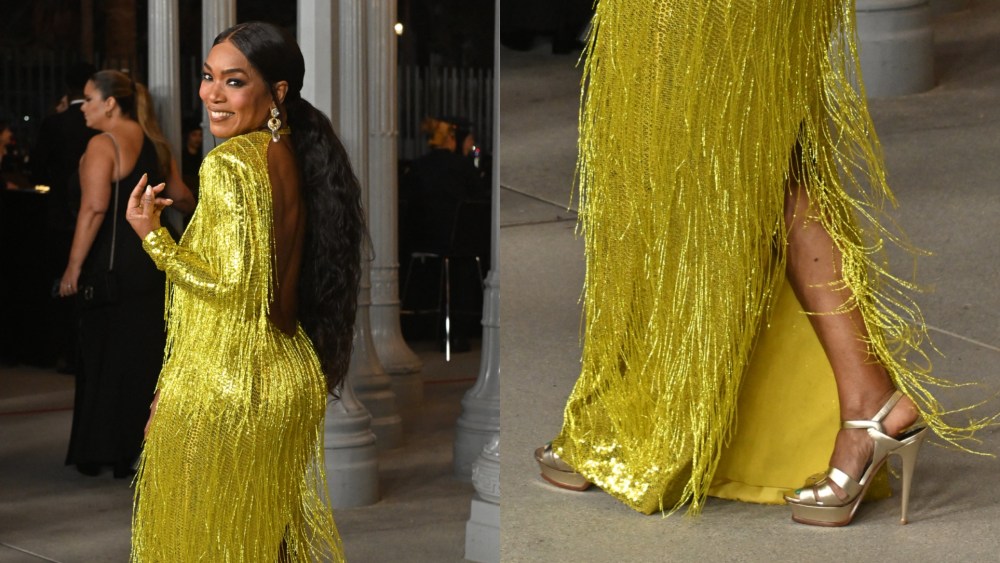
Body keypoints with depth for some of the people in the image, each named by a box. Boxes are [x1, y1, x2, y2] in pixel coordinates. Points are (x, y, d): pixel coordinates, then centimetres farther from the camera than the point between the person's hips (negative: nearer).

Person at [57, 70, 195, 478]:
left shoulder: (102, 144, -12)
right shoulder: (153, 142, 10)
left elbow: (94, 207, -21)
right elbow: (180, 195, 19)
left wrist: (74, 266, -20)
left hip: (113, 263, -7)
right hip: (153, 261, 7)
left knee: (106, 358, 2)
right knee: (149, 355, 12)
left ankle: (102, 452, 8)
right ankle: (148, 446, 17)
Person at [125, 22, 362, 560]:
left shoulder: (230, 162, -18)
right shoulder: (289, 155, 6)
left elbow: (231, 283, -21)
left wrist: (151, 235, -13)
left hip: (223, 388, -8)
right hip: (290, 377, 8)